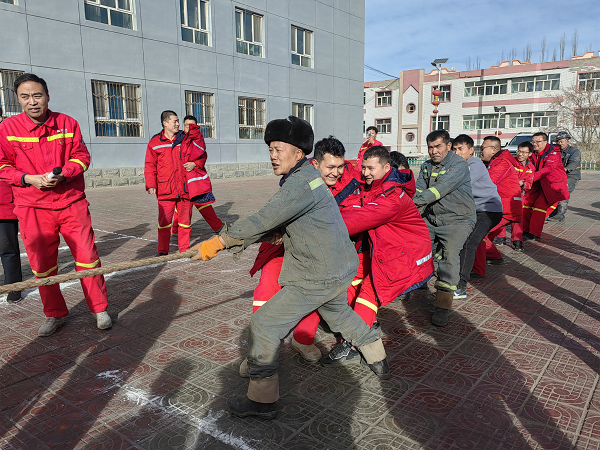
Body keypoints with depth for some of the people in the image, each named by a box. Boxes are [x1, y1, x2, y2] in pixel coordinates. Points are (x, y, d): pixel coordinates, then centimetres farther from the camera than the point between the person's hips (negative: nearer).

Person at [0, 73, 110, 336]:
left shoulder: (68, 123, 2)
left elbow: (81, 156, 4)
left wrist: (62, 174, -14)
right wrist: (29, 179, -13)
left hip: (72, 203, 0)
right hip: (32, 208, 0)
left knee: (87, 257, 0)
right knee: (42, 265, 7)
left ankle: (100, 309, 15)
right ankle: (54, 314, 24)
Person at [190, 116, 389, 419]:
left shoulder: (301, 183, -22)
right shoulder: (303, 177, 10)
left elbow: (263, 220, -28)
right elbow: (271, 222, 11)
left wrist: (220, 241, -21)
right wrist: (233, 244, 4)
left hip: (319, 277, -11)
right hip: (342, 269, 11)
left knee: (264, 324, -4)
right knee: (338, 312, 34)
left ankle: (262, 400, 7)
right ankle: (378, 359, 51)